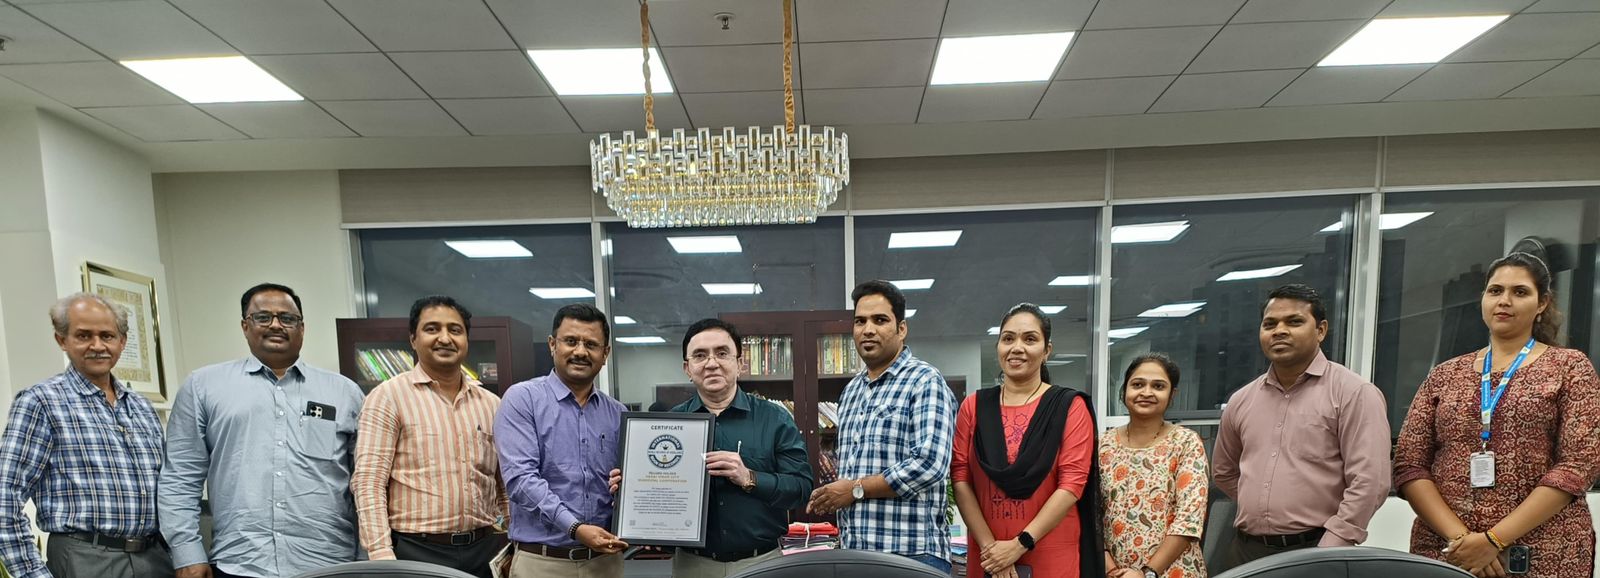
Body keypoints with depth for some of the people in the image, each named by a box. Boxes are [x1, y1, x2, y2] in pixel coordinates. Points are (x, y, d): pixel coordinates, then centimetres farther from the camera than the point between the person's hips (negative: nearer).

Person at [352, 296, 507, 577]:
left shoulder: (491, 404, 9)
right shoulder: (389, 396, -4)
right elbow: (368, 483, -10)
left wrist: (512, 548, 9)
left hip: (484, 550, 4)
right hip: (417, 551, -4)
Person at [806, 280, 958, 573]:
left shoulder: (925, 381, -9)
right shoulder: (851, 389, 15)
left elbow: (929, 464, -20)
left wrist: (856, 489, -14)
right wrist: (832, 496, 1)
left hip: (912, 553, -7)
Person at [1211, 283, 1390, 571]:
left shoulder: (1354, 393, -5)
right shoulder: (1241, 401, 10)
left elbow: (1369, 481, -13)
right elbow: (1224, 472, 23)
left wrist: (1328, 553, -16)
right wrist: (1260, 505, 11)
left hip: (1315, 551, -5)